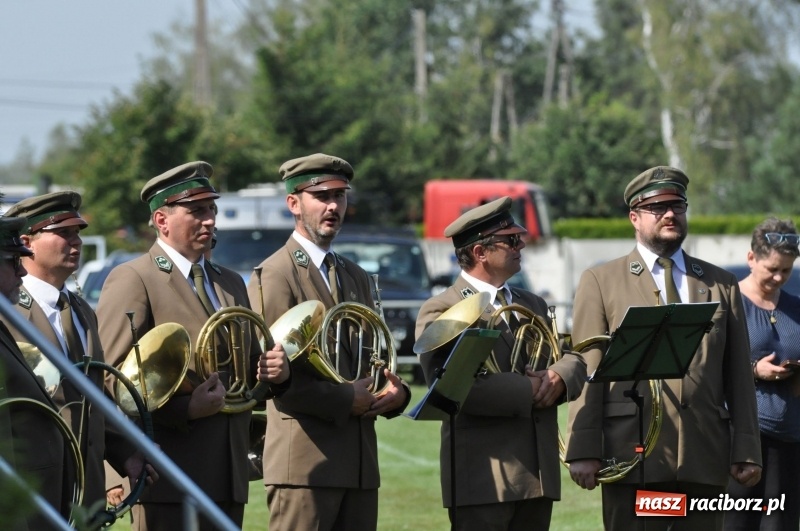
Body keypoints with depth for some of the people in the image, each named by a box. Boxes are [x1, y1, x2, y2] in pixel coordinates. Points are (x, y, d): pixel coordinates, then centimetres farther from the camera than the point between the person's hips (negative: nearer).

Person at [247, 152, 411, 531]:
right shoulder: (274, 276, -5)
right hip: (304, 462, -8)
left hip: (359, 463, 8)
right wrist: (346, 399, -13)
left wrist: (395, 393, 2)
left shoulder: (356, 277, 21)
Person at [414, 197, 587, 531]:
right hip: (482, 478, -7)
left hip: (539, 474, 7)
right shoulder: (441, 312, -5)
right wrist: (527, 391, -19)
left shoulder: (533, 306, 21)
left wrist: (559, 378, -9)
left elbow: (574, 360, 16)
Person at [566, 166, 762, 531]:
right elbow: (587, 370, 2)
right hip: (633, 453, -2)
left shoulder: (721, 284, 17)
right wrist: (583, 451, -6)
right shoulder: (601, 282, 9)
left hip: (704, 456, 3)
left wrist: (746, 450, 6)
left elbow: (739, 374, 14)